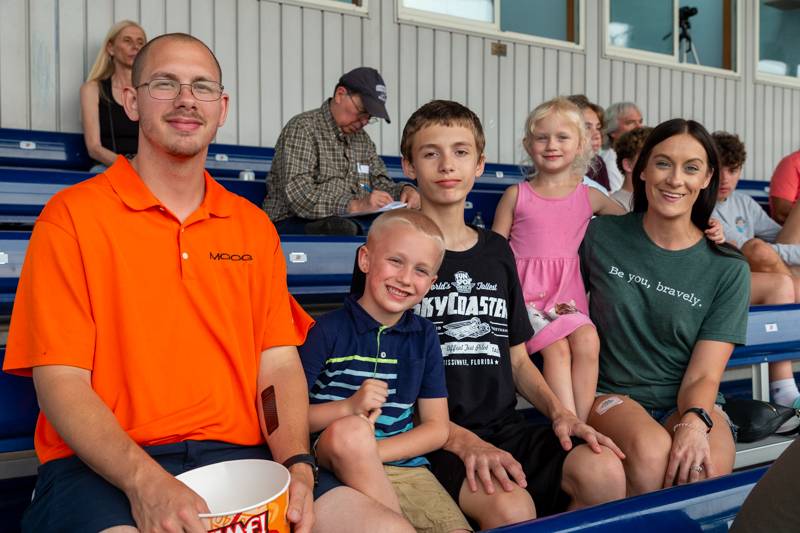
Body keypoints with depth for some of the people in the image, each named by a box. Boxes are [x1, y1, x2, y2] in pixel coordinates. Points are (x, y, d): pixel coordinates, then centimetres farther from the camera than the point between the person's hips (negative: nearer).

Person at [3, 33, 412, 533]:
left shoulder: (253, 226, 13)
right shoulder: (73, 216, 0)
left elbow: (279, 365, 8)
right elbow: (60, 381, -5)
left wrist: (297, 467, -9)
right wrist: (145, 480, -20)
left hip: (238, 454, 4)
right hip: (106, 467, -3)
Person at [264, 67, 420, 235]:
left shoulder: (362, 138, 19)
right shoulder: (302, 129, -6)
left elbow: (380, 183, 21)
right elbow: (298, 194, -19)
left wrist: (404, 190, -2)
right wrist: (355, 206, -30)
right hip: (294, 224, -7)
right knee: (343, 229, -39)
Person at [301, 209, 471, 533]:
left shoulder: (424, 336, 8)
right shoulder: (329, 330, -4)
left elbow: (437, 429, 6)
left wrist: (373, 451, -9)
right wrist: (348, 407, -20)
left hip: (405, 464, 1)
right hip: (338, 460, -1)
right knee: (350, 430, -34)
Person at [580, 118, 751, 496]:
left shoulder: (728, 270, 1)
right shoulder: (600, 236, 1)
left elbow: (703, 376, -4)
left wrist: (694, 421, -26)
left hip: (687, 404, 1)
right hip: (611, 394, 0)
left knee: (707, 465, -33)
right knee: (651, 450, -33)